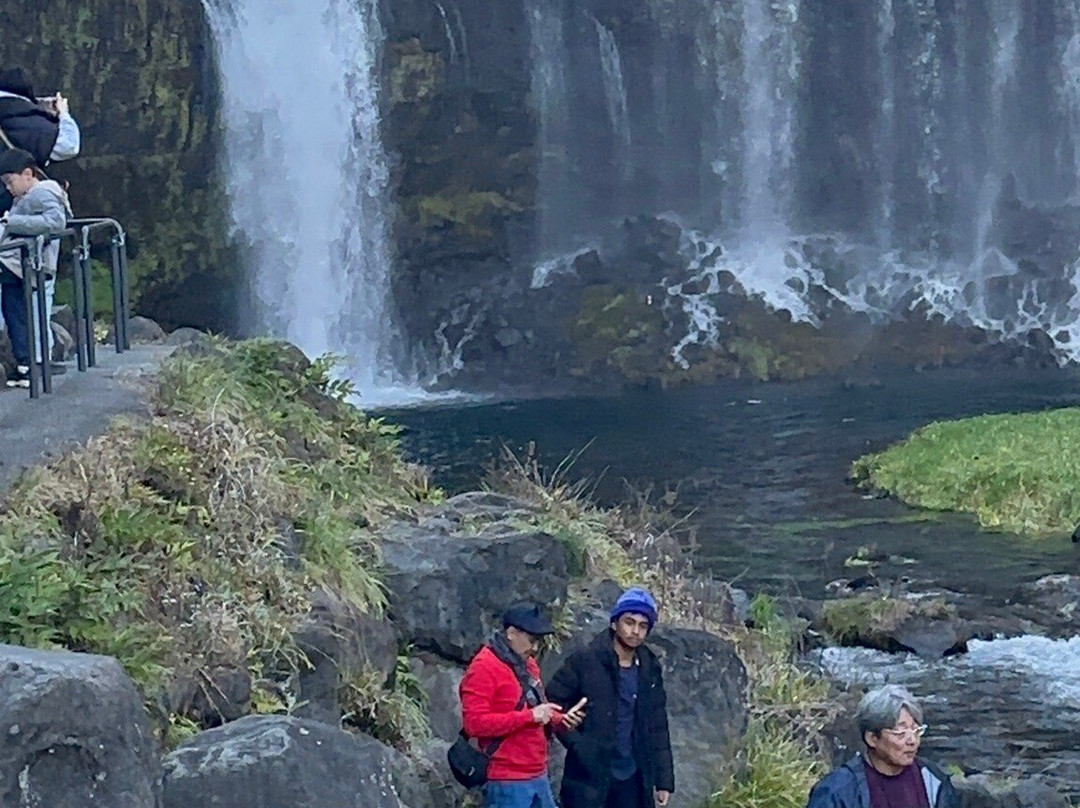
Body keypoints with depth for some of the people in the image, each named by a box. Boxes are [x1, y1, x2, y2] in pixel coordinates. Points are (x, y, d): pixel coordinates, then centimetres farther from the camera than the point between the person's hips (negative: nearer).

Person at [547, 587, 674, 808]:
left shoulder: (650, 670, 6)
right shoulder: (584, 661, -9)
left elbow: (658, 729, 10)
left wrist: (664, 779, 7)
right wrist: (576, 744, -15)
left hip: (633, 781, 5)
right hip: (589, 778, -5)